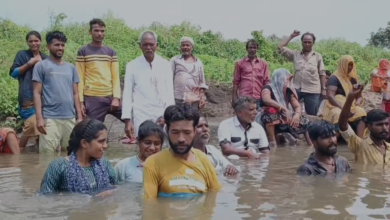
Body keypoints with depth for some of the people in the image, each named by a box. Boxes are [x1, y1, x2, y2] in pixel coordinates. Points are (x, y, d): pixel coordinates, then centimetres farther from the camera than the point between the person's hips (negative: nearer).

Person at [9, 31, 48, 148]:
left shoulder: (45, 58, 16)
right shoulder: (22, 54, 4)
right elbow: (13, 73, -2)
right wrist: (28, 64, -12)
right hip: (28, 97, -5)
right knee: (31, 125, -15)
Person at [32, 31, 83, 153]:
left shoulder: (71, 68, 14)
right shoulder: (41, 66, 2)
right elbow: (37, 93, -2)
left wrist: (79, 116, 9)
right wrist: (39, 118, -10)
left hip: (70, 118, 4)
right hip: (50, 118, -4)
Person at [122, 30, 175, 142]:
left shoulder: (165, 65, 6)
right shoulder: (132, 65, 3)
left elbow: (169, 92, 7)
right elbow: (127, 94, 3)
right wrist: (127, 120, -3)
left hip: (162, 114, 1)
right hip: (141, 115, -1)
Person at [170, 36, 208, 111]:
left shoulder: (198, 62, 14)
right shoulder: (175, 60, 9)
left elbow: (202, 82, 14)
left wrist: (202, 98, 6)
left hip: (193, 99, 2)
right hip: (177, 98, -1)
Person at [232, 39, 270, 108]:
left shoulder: (263, 63, 11)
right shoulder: (240, 63, 7)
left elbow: (266, 81, 10)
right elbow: (236, 81, 6)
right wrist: (234, 96, 0)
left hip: (258, 98, 2)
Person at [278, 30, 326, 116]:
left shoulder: (318, 56, 4)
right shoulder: (295, 54, 6)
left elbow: (322, 74, 5)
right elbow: (280, 47, 1)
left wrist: (323, 89, 0)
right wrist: (291, 36, 3)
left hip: (312, 91, -1)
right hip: (296, 89, 1)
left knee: (312, 116, 8)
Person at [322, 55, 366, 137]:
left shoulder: (353, 79, 18)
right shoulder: (334, 78, -1)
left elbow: (359, 96, 18)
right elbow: (330, 96, -14)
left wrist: (358, 102, -7)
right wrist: (343, 108, -25)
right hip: (336, 106, -5)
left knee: (361, 112, -29)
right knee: (339, 115, -40)